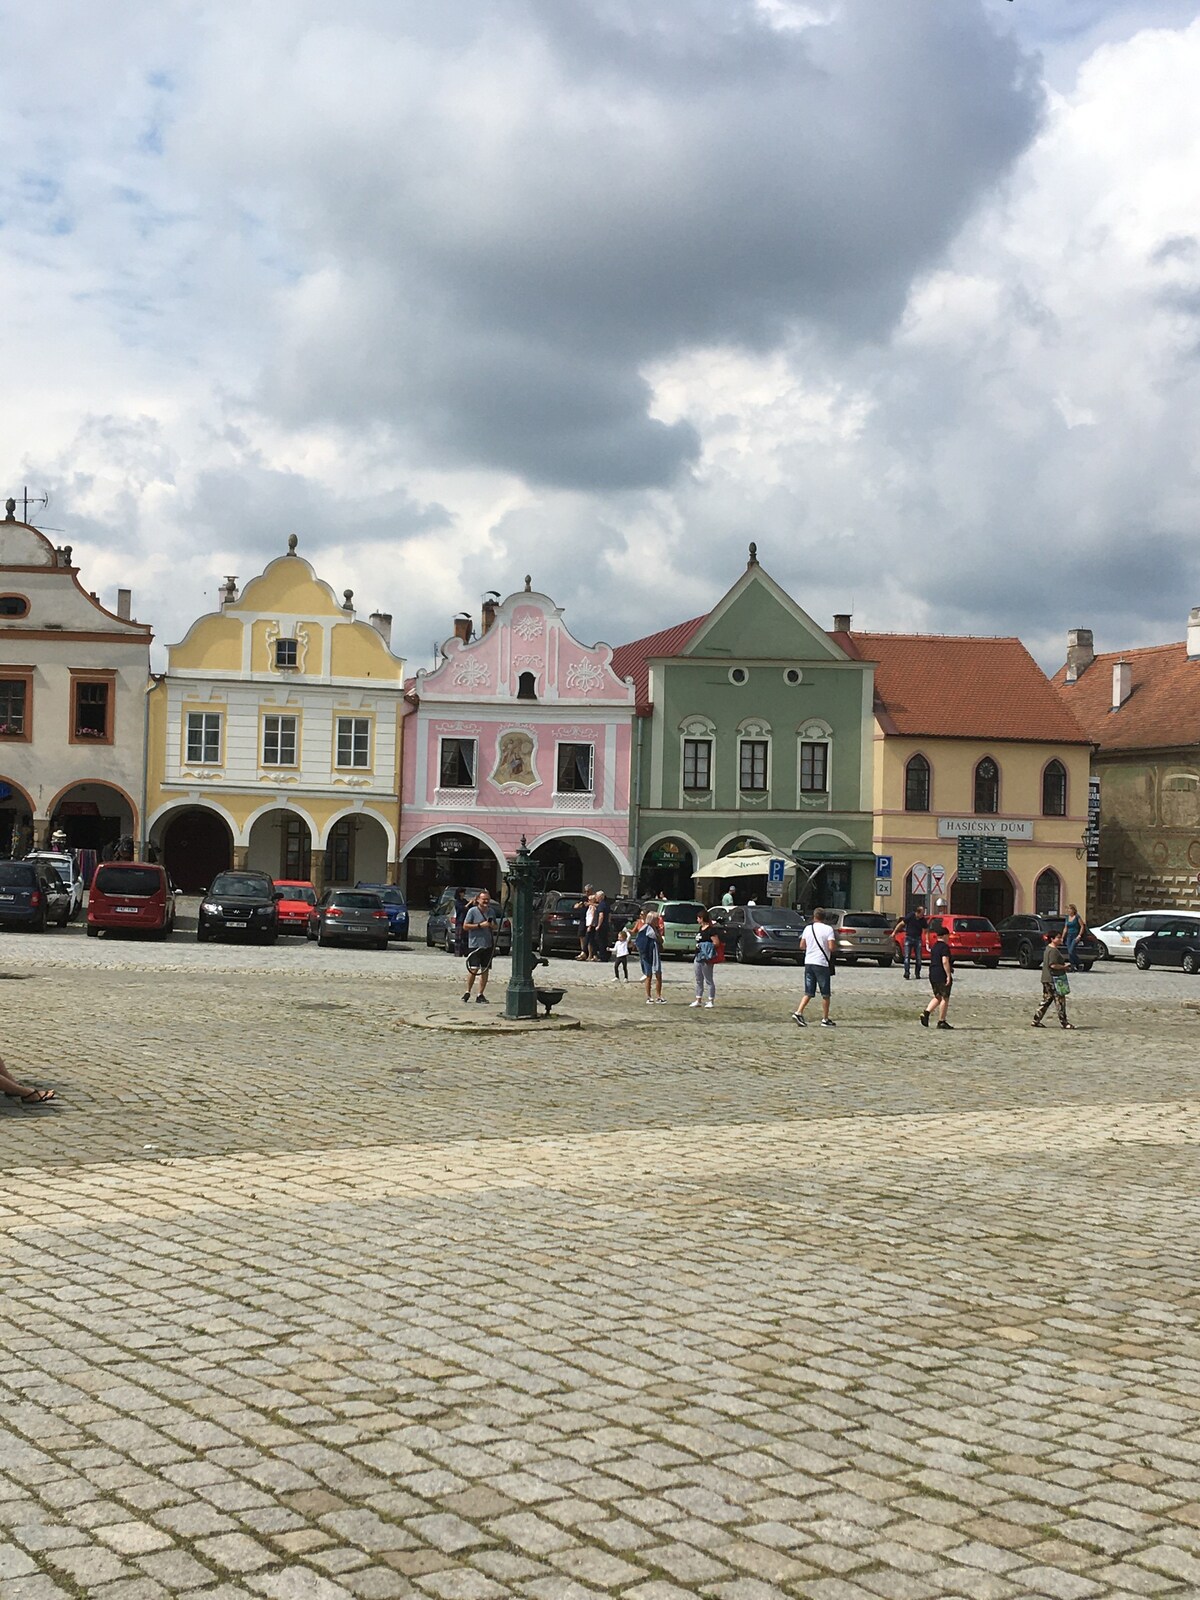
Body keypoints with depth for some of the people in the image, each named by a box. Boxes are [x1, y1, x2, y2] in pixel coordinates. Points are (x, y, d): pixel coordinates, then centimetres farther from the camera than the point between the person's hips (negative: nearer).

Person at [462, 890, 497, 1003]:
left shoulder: (491, 912, 12)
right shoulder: (472, 911, -5)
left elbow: (495, 926, 24)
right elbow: (465, 926, -8)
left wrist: (493, 925, -1)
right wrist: (480, 925, -15)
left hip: (488, 946, 5)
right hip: (474, 945, -5)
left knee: (485, 970, 5)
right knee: (473, 969, -11)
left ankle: (480, 995, 12)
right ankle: (468, 992, 5)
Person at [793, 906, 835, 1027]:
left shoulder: (808, 928, 7)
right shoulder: (828, 929, -7)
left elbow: (802, 945, 12)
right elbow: (831, 947, -15)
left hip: (808, 962, 4)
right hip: (822, 963, -4)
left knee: (808, 992, 8)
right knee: (825, 994, 7)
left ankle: (798, 1012, -9)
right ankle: (825, 1019, 11)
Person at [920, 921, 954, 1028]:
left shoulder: (934, 946, 15)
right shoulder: (944, 947, -13)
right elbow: (945, 961, -22)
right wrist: (949, 975, -20)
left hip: (933, 975, 9)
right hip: (942, 976, -9)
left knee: (937, 997, 17)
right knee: (945, 998, 0)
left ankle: (926, 1012, -2)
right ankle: (941, 1021, 2)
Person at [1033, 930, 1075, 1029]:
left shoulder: (1048, 948, 13)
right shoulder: (1053, 951, -18)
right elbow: (1053, 965, -25)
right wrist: (1064, 967, -13)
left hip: (1047, 979, 10)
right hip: (1054, 979, -10)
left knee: (1046, 1000, 13)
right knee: (1060, 1000, -2)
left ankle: (1036, 1020, 12)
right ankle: (1064, 1022, 3)